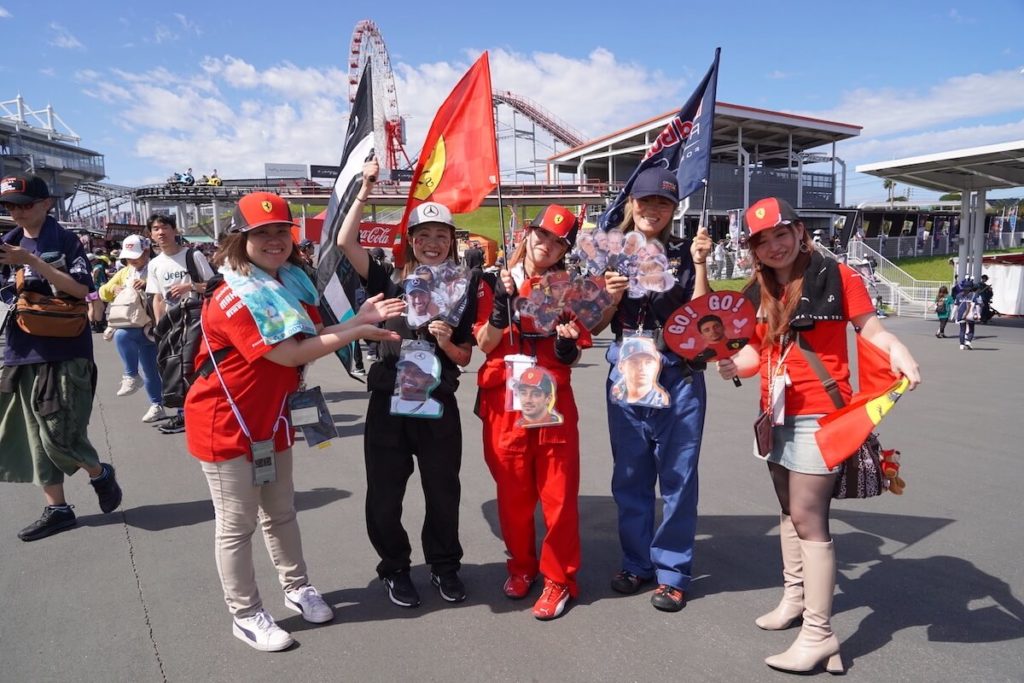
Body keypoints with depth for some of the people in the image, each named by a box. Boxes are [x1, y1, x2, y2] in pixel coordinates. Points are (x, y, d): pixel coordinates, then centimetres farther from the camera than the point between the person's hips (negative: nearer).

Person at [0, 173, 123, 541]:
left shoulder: (66, 241, -4)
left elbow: (81, 289, -14)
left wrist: (31, 261, -19)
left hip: (64, 353, -6)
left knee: (60, 433, -6)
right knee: (33, 435, 7)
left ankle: (100, 474, 22)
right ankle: (57, 508, 18)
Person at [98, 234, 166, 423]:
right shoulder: (124, 273, 15)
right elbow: (103, 293, 18)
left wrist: (148, 283, -32)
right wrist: (113, 288, -5)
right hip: (137, 328, 7)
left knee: (121, 335, -31)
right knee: (150, 371, 10)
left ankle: (131, 377, -15)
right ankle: (157, 406, 20)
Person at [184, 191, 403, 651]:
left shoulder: (290, 284, 3)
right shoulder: (232, 300, -23)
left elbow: (314, 337, -2)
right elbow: (290, 354, -28)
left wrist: (359, 318, -14)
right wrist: (355, 332, -25)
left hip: (271, 419, 8)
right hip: (226, 425, -8)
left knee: (281, 512, 20)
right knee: (237, 524, 6)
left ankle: (297, 589, 37)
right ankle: (245, 615, 23)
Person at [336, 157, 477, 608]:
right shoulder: (391, 283, -1)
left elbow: (465, 358, 5)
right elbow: (345, 242, -12)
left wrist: (446, 343, -16)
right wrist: (365, 189, -14)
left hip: (438, 405, 1)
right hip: (389, 402, -1)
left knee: (443, 491, 12)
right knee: (385, 494, 9)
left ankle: (444, 565, 34)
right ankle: (395, 568, 31)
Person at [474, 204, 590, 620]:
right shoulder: (497, 283, 2)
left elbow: (570, 358, 4)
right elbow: (484, 343, -5)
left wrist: (567, 344, -18)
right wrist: (502, 301, -17)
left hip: (553, 401, 0)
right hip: (504, 400, 0)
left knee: (558, 492, 3)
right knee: (512, 490, 11)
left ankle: (560, 578, 19)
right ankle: (521, 566, 32)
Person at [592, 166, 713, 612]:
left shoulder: (684, 254, 0)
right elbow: (597, 326, 6)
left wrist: (700, 264, -13)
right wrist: (611, 298, -13)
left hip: (678, 376, -2)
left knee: (677, 475, 4)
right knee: (629, 474, 12)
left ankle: (672, 573, 19)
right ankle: (636, 562, 29)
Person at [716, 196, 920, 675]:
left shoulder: (835, 277, -9)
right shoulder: (758, 292, 7)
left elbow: (871, 330, -9)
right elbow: (757, 350, 7)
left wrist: (897, 350, -29)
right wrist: (733, 364, -13)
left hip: (819, 414, -7)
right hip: (776, 414, 7)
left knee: (808, 518, -7)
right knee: (789, 511, 19)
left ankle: (819, 635, 3)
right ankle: (795, 597, 38)